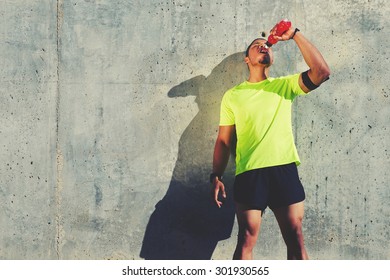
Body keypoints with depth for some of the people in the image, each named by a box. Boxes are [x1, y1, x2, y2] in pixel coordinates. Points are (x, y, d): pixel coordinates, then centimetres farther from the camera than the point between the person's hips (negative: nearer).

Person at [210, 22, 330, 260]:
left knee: (296, 240, 1)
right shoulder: (233, 95, 13)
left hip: (285, 169, 1)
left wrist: (295, 35, -5)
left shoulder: (285, 85, 12)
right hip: (249, 173, 0)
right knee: (247, 240, -2)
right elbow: (224, 140, 12)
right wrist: (216, 176, 1)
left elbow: (321, 72, -5)